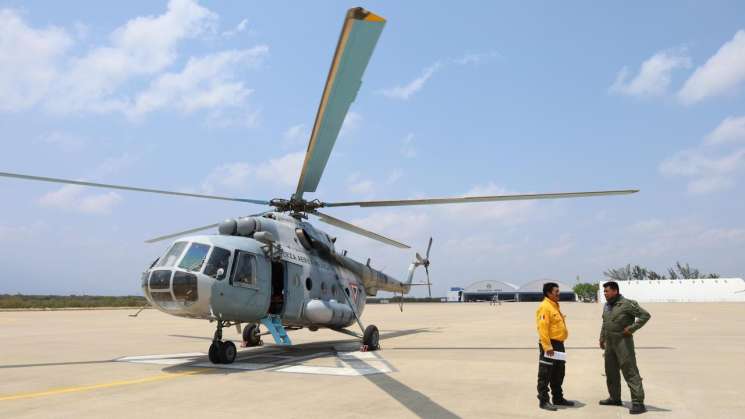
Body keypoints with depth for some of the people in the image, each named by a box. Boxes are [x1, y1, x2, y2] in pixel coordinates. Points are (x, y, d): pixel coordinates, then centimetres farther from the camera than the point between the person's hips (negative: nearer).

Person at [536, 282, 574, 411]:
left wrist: (558, 345, 22)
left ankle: (558, 398, 29)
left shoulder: (555, 306, 16)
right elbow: (543, 328, -23)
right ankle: (543, 401, 2)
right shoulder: (545, 307, -16)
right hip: (549, 345, -10)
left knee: (558, 374, 18)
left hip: (558, 344, 10)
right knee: (545, 375, -3)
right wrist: (547, 346, -26)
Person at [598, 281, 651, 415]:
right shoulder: (607, 306, 12)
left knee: (630, 372, -8)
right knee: (611, 371, 16)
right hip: (609, 343, 9)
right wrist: (602, 338, 20)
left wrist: (632, 328, -18)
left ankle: (638, 403, -5)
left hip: (623, 342, -9)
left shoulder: (627, 304, -13)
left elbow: (645, 315, -16)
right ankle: (615, 398, 29)